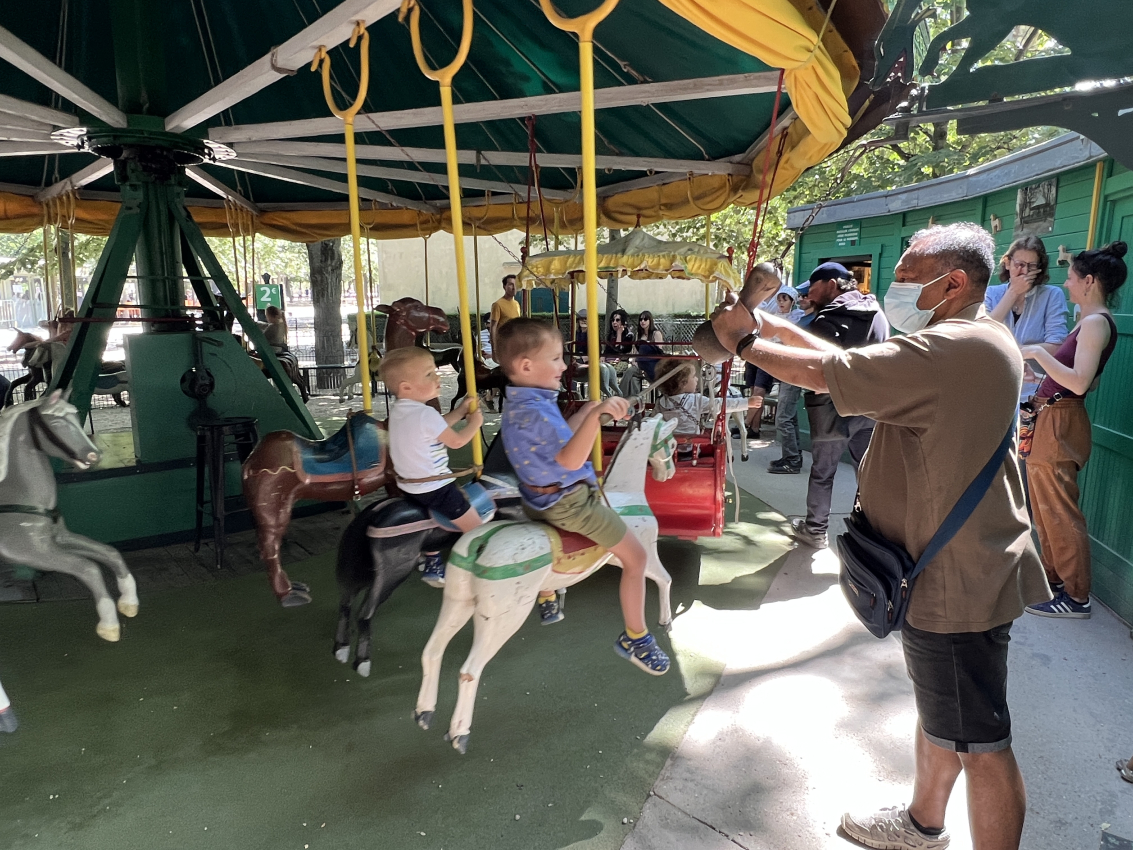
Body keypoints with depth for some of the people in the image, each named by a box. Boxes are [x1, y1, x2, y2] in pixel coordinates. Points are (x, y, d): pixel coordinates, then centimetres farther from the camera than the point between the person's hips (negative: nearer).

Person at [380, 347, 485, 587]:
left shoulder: (397, 409, 3)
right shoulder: (426, 414, -25)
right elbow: (456, 441, -13)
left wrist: (459, 411, 11)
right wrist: (475, 423, 3)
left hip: (409, 486, 9)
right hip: (436, 488, -9)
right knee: (476, 530, 4)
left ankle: (433, 567, 41)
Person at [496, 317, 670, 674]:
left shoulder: (517, 406, 3)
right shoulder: (536, 412, -28)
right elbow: (571, 459, -38)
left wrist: (586, 411, 8)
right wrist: (595, 414, -48)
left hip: (537, 499, 10)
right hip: (568, 502, -10)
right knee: (635, 556, 0)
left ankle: (546, 599, 53)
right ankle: (635, 637, 14)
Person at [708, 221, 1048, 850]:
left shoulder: (953, 351, -26)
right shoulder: (971, 342, 9)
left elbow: (828, 374, -24)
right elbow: (857, 362, 11)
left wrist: (744, 342, -8)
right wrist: (780, 326, 6)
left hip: (957, 580, -11)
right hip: (950, 566, 11)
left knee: (978, 743, 5)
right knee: (937, 713, 26)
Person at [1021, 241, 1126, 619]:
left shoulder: (1096, 323, -15)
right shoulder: (1090, 321, 13)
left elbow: (1080, 382, -26)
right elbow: (1085, 380, 16)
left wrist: (1037, 353, -22)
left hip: (1060, 424, -10)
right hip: (1050, 420, 10)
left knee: (1059, 511, -2)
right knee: (1045, 508, 17)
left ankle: (1076, 597, 8)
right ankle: (1052, 578, 29)